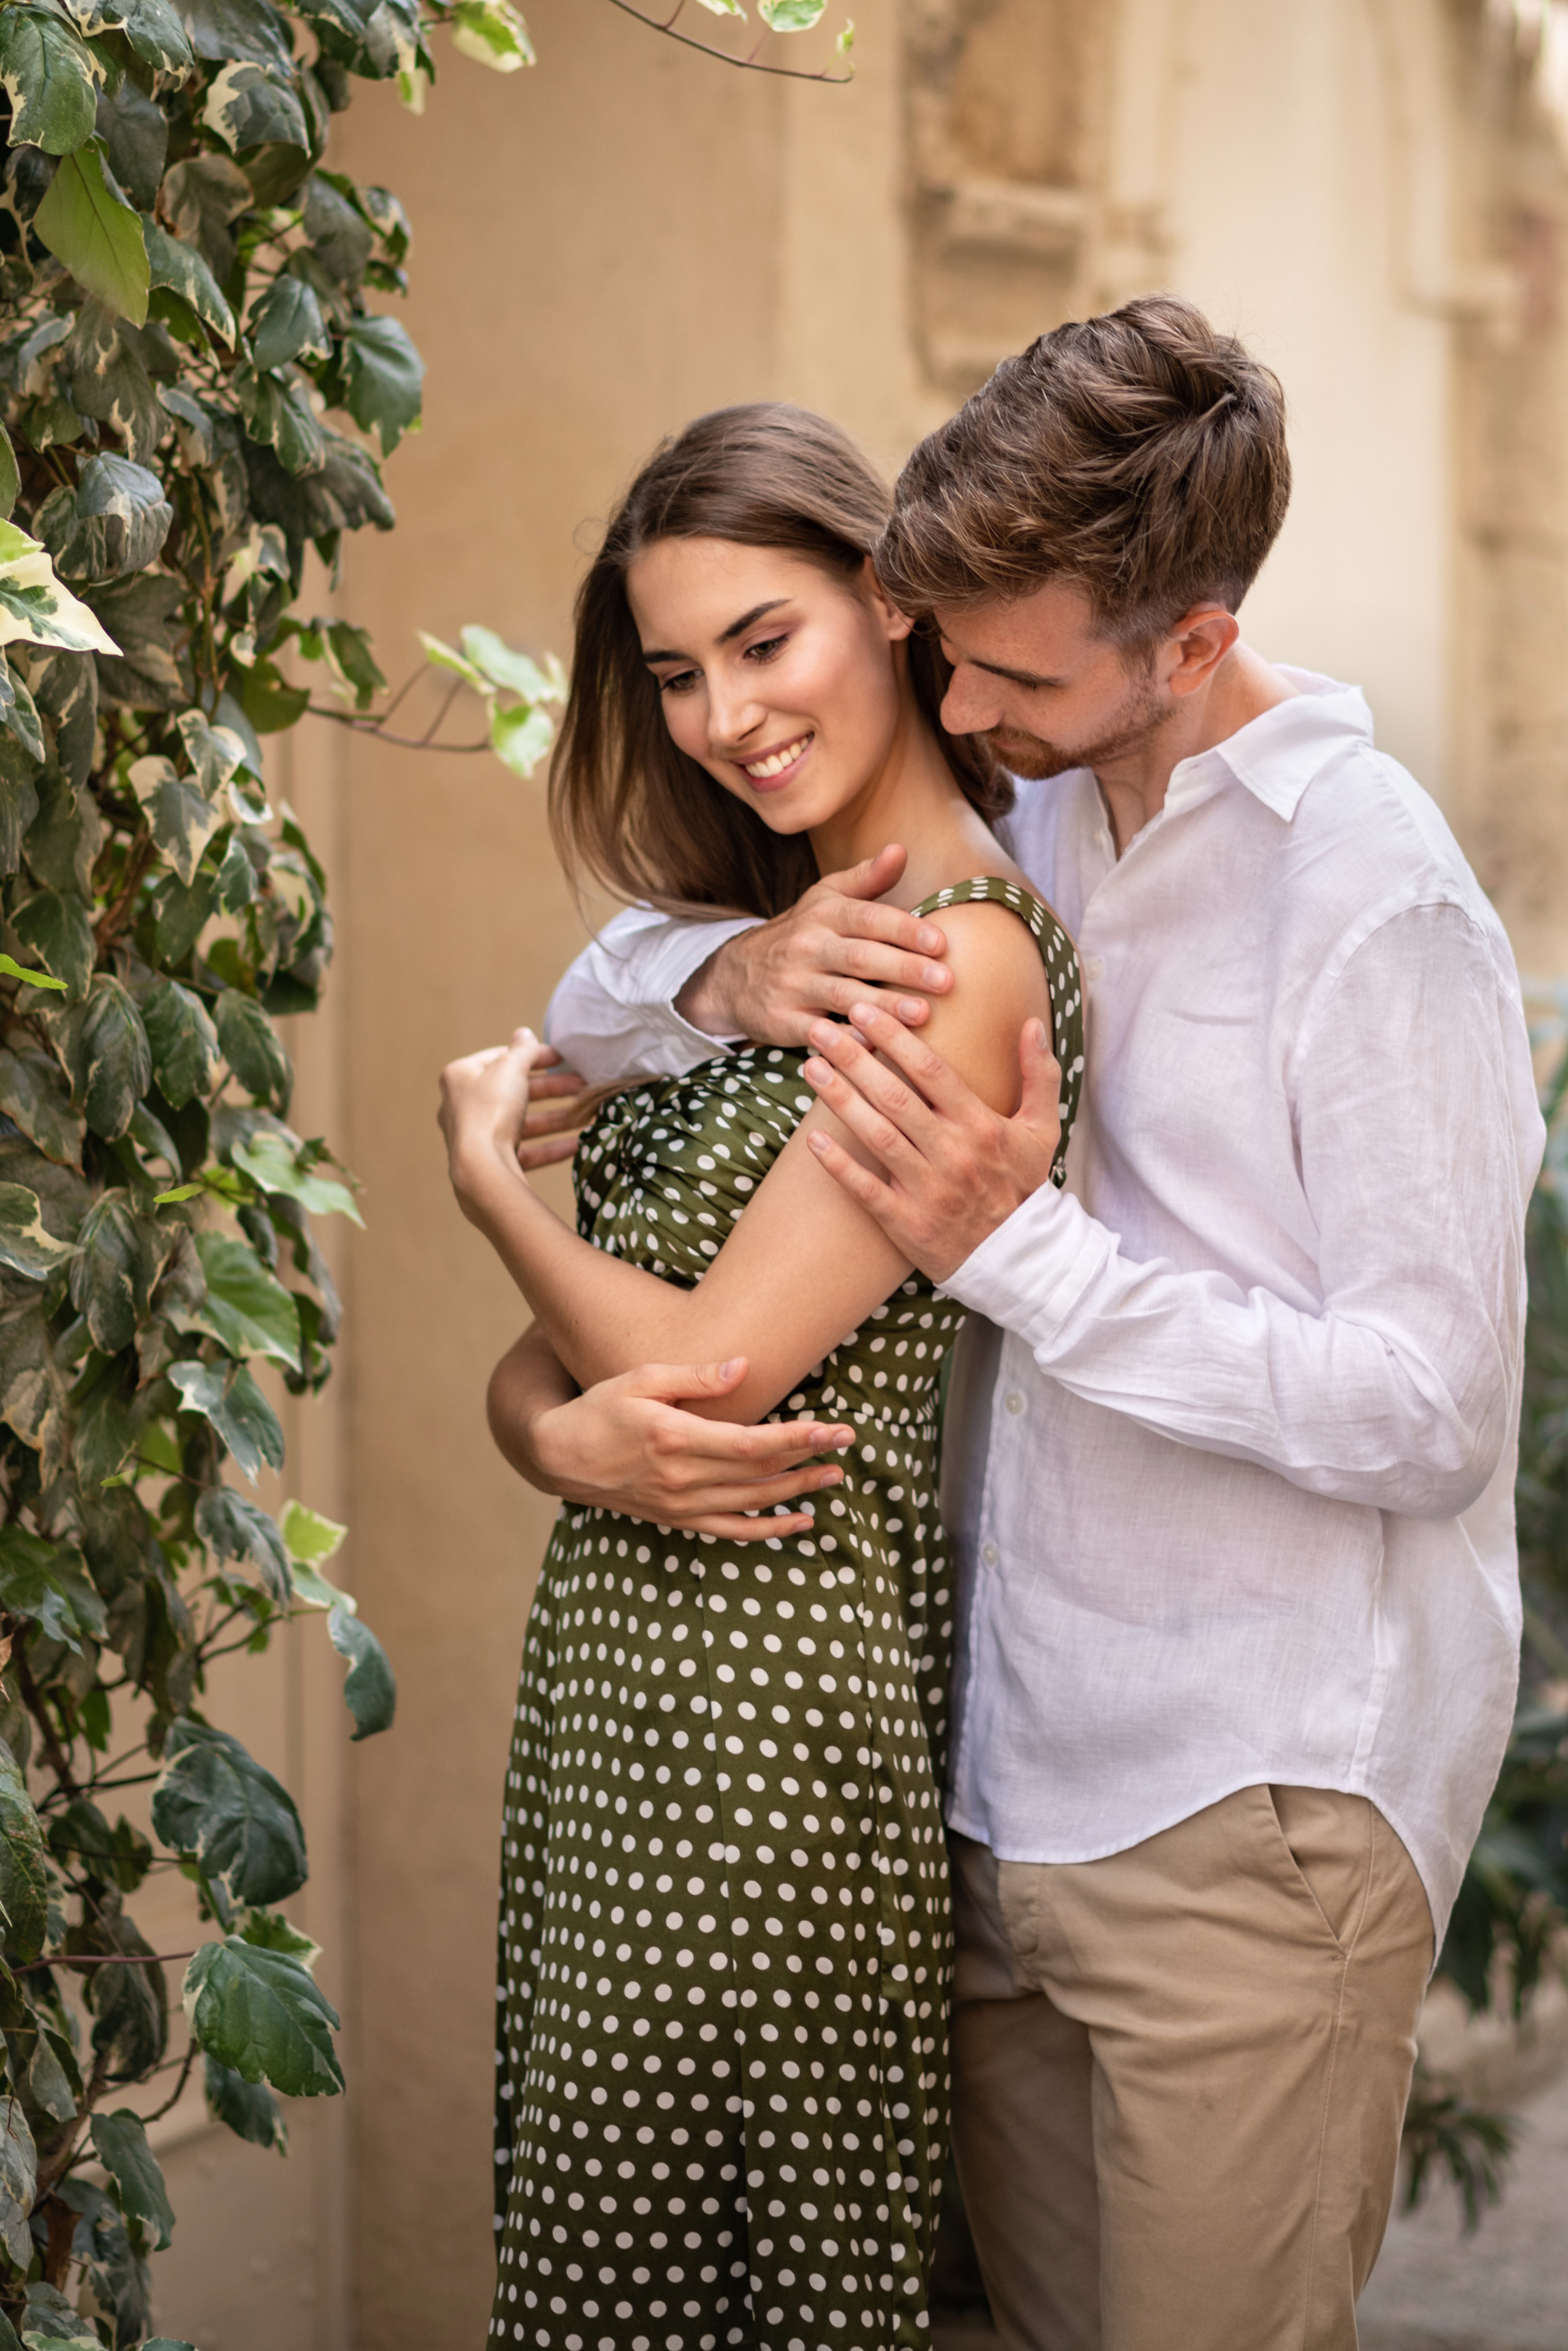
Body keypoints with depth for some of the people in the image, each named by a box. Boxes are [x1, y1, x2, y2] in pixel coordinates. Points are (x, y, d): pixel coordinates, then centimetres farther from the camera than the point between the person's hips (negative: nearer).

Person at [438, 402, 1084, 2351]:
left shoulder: (963, 956, -16)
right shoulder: (782, 928, 14)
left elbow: (695, 1367, -17)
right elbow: (553, 1370, 15)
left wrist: (484, 1167, 0)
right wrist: (604, 1437, -7)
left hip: (760, 1696, -9)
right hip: (622, 1666, 9)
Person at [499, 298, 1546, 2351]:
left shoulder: (1373, 895, -13)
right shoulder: (1018, 825, 9)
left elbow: (1428, 1414, -16)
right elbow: (591, 1013, 15)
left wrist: (1019, 1248, -20)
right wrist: (733, 973, -8)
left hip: (1258, 1814, -7)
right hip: (1014, 1777, 7)